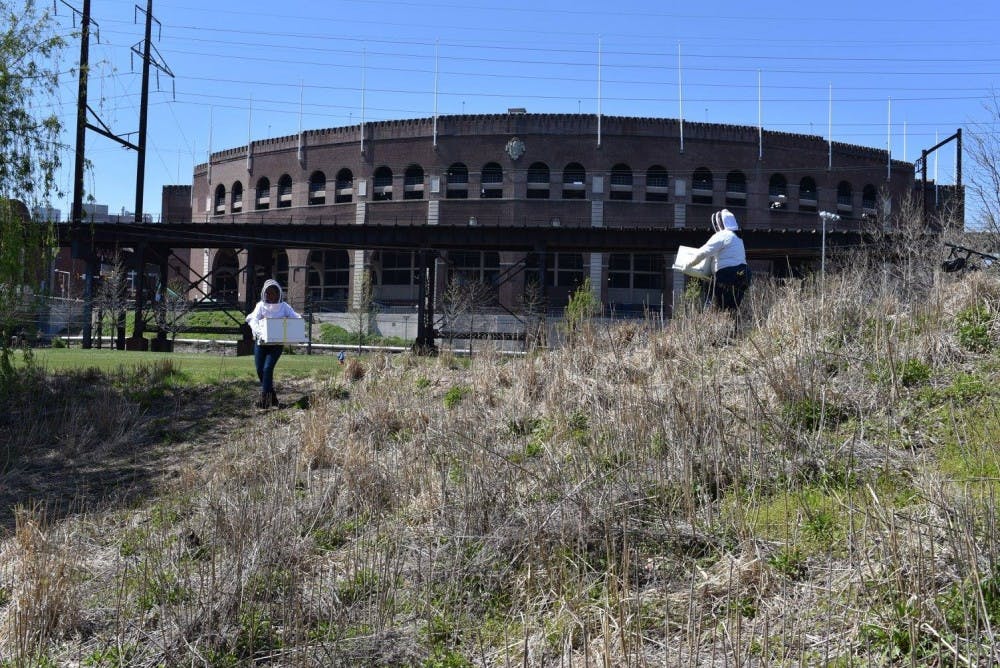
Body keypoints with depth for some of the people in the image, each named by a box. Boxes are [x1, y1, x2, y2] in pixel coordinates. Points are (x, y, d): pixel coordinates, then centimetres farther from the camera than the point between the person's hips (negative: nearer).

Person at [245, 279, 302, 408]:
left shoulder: (284, 306, 2)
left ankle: (264, 398, -7)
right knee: (260, 369, 2)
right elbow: (253, 320, -14)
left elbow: (296, 317, -5)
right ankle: (272, 395, 22)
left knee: (268, 368, -13)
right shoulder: (261, 306, 0)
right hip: (261, 342, 2)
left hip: (277, 343, -1)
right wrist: (259, 331, -35)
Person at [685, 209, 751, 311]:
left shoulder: (721, 236, -9)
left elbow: (703, 252, -10)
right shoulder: (737, 237, 21)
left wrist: (690, 264, 2)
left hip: (728, 275, -9)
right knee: (734, 309, 9)